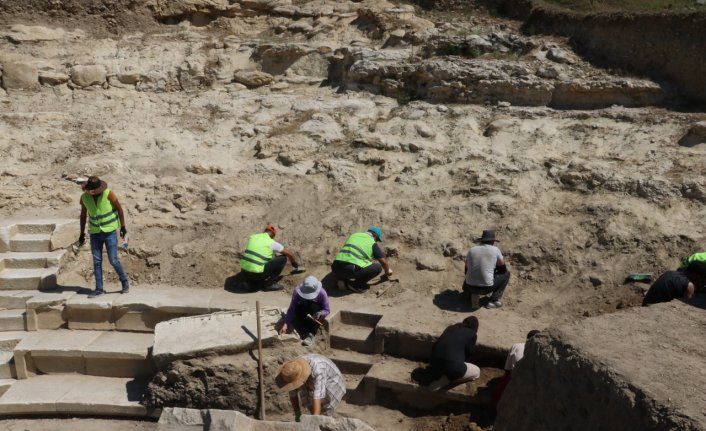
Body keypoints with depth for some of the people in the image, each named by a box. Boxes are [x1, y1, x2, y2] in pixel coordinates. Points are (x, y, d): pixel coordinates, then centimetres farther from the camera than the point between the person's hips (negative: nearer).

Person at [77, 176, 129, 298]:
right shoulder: (84, 197, -4)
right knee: (97, 261, 4)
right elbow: (83, 215, 8)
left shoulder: (108, 194, -15)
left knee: (113, 260, -6)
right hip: (95, 233, 4)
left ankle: (124, 282, 13)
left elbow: (119, 209, -5)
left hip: (110, 232, -4)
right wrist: (82, 233, 9)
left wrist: (123, 227, -5)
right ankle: (99, 288, 10)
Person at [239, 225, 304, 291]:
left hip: (244, 272, 6)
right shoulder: (272, 243, 1)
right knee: (283, 258, 5)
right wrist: (296, 266, 32)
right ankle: (268, 283, 3)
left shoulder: (252, 237, 15)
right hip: (257, 273, -6)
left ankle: (254, 283, 13)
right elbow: (290, 254, 12)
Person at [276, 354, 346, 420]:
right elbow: (292, 394, -10)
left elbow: (317, 397, -47)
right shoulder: (293, 370, -22)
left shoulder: (318, 369, -42)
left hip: (331, 385, -6)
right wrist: (297, 413, -7)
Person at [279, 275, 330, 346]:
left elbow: (327, 310, -24)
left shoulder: (322, 293, -32)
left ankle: (311, 334, -28)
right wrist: (285, 324, -40)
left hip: (315, 309, -1)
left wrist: (320, 314, -45)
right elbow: (291, 308, -30)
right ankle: (305, 335, -15)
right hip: (302, 309, 1)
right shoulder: (297, 291, -30)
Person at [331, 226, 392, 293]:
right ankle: (355, 284, 5)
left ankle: (344, 280, 13)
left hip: (336, 270, 6)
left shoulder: (354, 235, 25)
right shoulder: (372, 243, 9)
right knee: (378, 267, 10)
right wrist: (387, 271, 35)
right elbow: (383, 261, 12)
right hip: (352, 270, -6)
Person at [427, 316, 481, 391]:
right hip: (452, 367, -6)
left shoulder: (450, 328, 20)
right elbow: (467, 353, 12)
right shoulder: (472, 334, 6)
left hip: (434, 365, 6)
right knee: (477, 371, 21)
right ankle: (448, 379, 1)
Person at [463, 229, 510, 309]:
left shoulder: (471, 250, 4)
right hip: (486, 288, -4)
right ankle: (493, 301, 9)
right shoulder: (495, 250, -4)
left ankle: (473, 294, 8)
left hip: (471, 286, 4)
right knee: (506, 274, 19)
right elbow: (502, 265, 8)